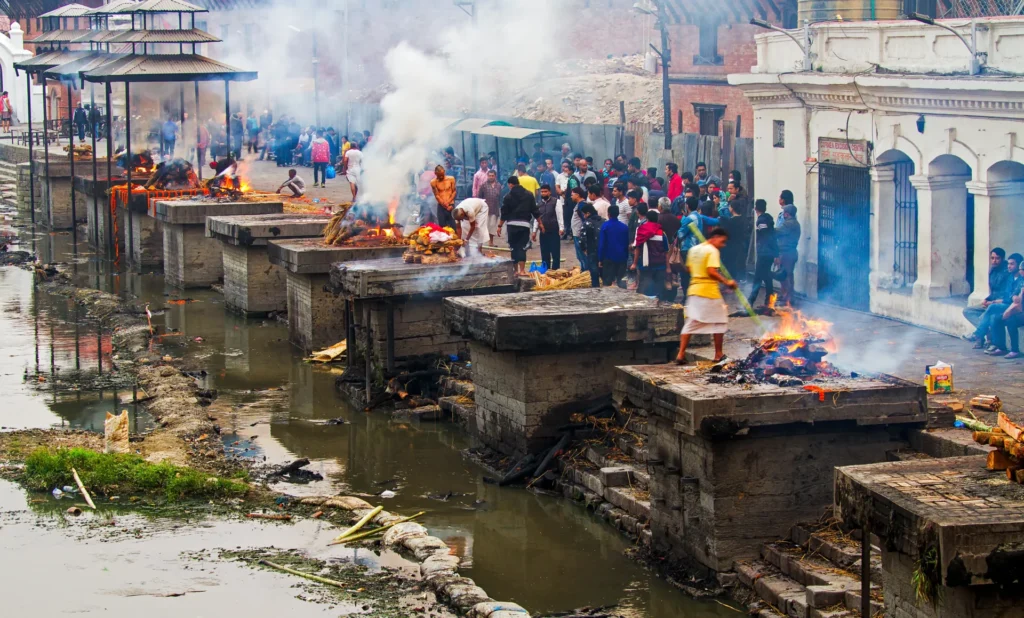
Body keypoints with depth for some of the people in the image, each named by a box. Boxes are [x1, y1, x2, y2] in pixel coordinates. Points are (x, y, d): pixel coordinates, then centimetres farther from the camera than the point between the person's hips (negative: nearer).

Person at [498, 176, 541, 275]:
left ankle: (516, 270, 10)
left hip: (512, 225, -1)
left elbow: (504, 213, 0)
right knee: (522, 247, 1)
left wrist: (499, 226, 8)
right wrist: (540, 223, 14)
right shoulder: (529, 195, 5)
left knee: (514, 247, 8)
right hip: (525, 224, 1)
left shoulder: (508, 197, -1)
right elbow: (535, 211, 6)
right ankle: (522, 270, -10)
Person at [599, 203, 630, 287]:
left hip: (608, 258, -3)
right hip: (622, 258, 3)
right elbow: (627, 244, 7)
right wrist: (627, 257, 15)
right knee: (621, 283, 6)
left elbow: (601, 244, -8)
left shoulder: (605, 226, -8)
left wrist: (600, 259, -3)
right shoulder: (625, 227, 1)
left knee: (608, 282, 1)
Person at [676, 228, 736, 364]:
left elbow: (688, 268, 16)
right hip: (709, 291, -7)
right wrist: (726, 282, -14)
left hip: (694, 290, 7)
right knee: (719, 322, 8)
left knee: (690, 323, 7)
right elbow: (712, 271, -20)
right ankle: (718, 355, 14)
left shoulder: (693, 249, 12)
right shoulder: (712, 251, -11)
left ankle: (681, 355, -2)